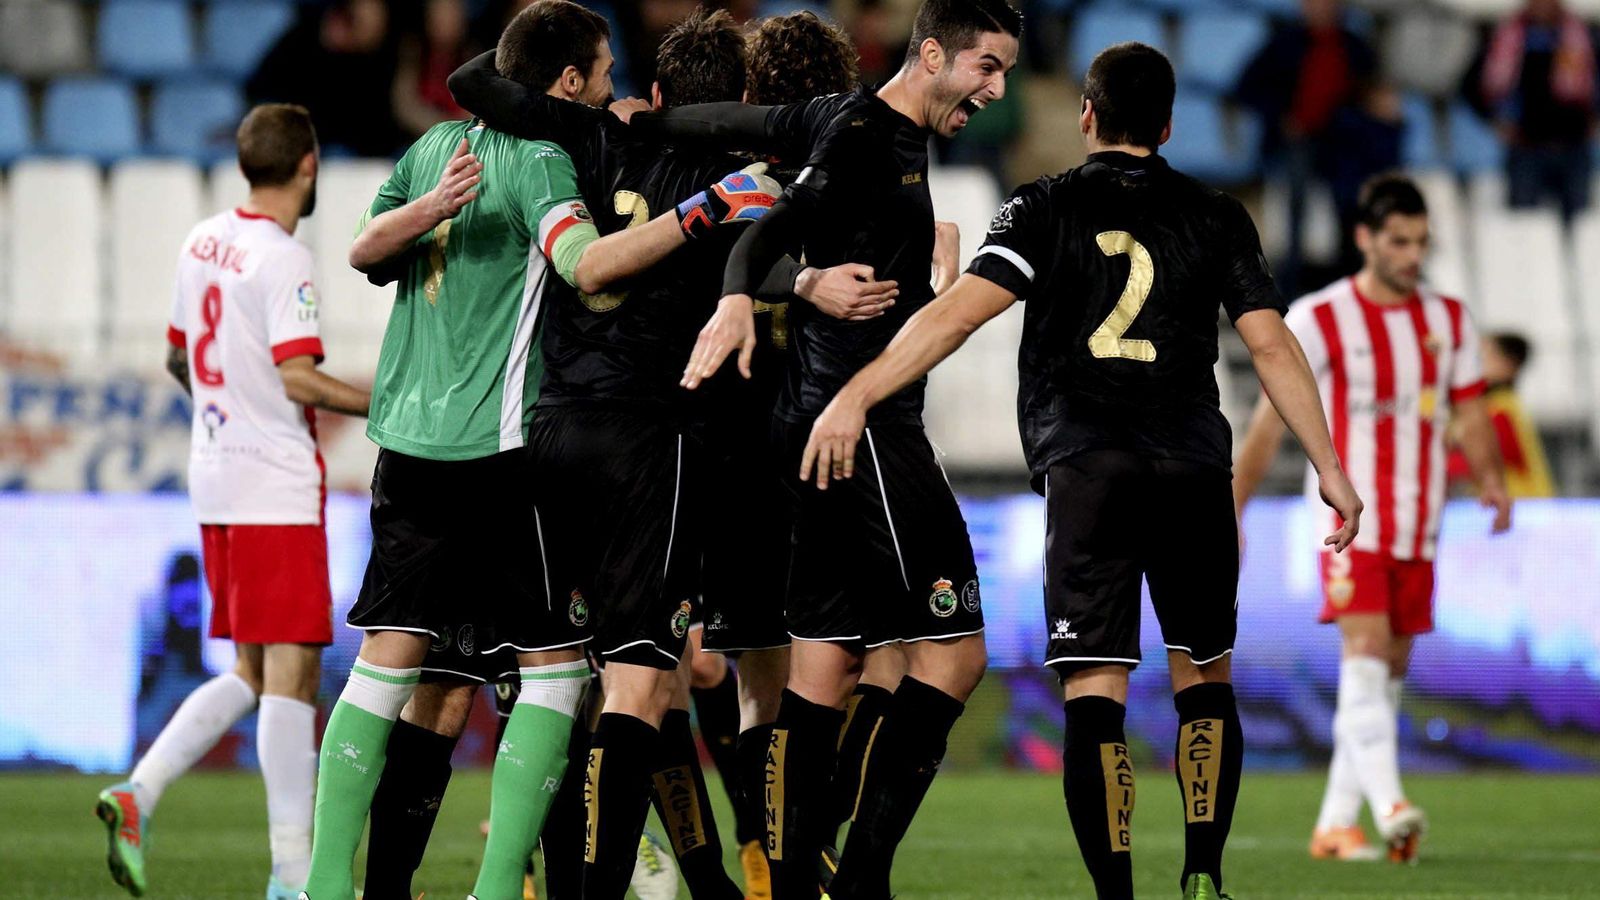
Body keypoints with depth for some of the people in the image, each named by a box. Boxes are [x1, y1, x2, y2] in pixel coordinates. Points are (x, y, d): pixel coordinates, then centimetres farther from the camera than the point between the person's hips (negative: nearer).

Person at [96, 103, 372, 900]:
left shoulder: (201, 243, 11)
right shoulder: (282, 259, -14)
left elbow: (179, 358, 22)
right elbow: (298, 378, -20)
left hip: (215, 479, 8)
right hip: (277, 488, -8)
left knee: (252, 674, 15)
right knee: (291, 669, -7)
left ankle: (139, 793, 1)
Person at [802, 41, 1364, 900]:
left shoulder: (1046, 208, 4)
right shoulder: (1215, 216, 10)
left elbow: (962, 308, -8)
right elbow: (1271, 345, 6)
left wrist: (856, 394, -12)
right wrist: (1330, 468, 10)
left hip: (1085, 469, -2)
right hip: (1192, 467, 2)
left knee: (1095, 692, -4)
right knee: (1204, 677, 16)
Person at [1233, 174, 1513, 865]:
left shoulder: (1448, 321, 9)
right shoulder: (1319, 319, -5)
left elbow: (1469, 414, 12)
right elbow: (1272, 420, -3)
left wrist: (1491, 480, -7)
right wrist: (1232, 509, -7)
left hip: (1418, 524, 5)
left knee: (1389, 672, 6)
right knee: (1366, 651, -20)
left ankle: (1335, 825, 12)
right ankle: (1388, 804, -33)